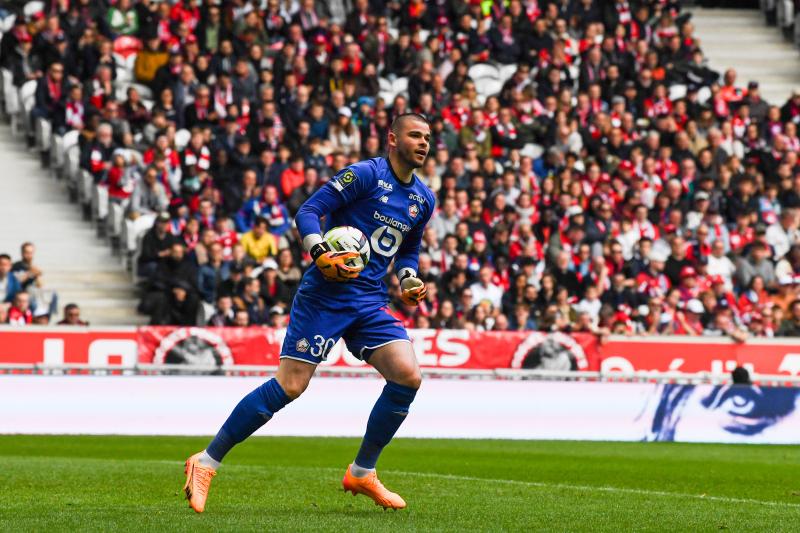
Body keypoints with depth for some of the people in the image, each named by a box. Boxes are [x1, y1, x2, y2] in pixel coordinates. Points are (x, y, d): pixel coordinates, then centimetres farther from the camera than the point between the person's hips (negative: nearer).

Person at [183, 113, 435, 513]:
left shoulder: (423, 200, 14)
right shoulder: (367, 174, -9)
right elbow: (309, 211, -13)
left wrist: (409, 280, 10)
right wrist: (321, 255, -28)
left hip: (370, 301, 7)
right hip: (325, 295, -7)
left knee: (408, 376, -9)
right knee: (290, 386, -12)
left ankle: (362, 473, 7)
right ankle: (206, 463, -3)